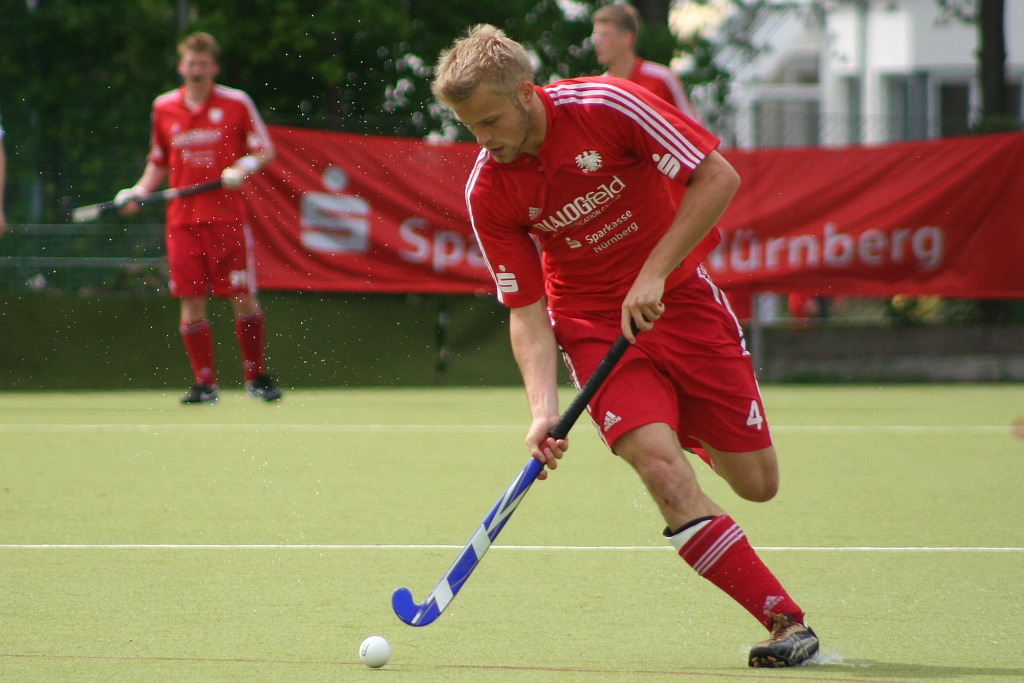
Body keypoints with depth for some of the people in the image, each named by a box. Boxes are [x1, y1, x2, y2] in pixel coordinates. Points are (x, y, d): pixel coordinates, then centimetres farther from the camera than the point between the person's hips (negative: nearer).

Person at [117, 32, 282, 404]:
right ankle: (205, 383, 5)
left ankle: (256, 376, 11)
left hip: (226, 216, -2)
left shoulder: (236, 103, 0)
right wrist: (141, 189, 3)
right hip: (182, 218, 2)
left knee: (243, 298, -3)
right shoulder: (164, 108, 9)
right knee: (191, 302, -1)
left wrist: (243, 168, -15)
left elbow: (264, 150, 4)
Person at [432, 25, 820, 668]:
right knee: (665, 472, -23)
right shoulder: (487, 192, -13)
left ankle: (692, 422, 38)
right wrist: (545, 409, -24)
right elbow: (527, 312, -9)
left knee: (756, 482, 1)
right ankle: (788, 623, -16)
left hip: (678, 295, 0)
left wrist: (653, 275, -23)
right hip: (592, 321, 0)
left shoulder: (608, 106, -21)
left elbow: (719, 177, -18)